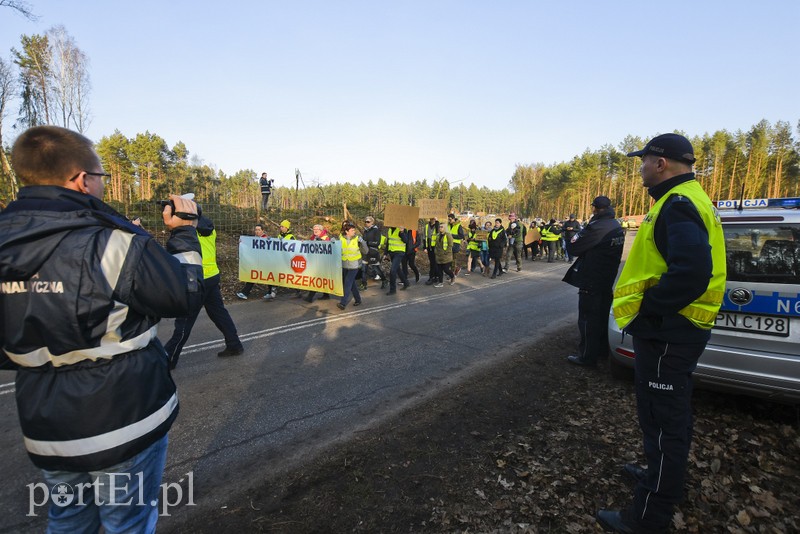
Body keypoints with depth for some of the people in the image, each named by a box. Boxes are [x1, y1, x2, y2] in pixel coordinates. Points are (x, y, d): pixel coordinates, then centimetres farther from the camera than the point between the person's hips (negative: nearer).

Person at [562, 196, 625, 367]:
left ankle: (587, 356, 8)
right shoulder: (617, 227, 7)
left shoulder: (596, 227, -22)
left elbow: (572, 248, -18)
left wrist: (571, 232, -1)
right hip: (607, 279, 9)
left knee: (588, 318, 0)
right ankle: (602, 349, 33)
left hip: (591, 281, -9)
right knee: (603, 316, 19)